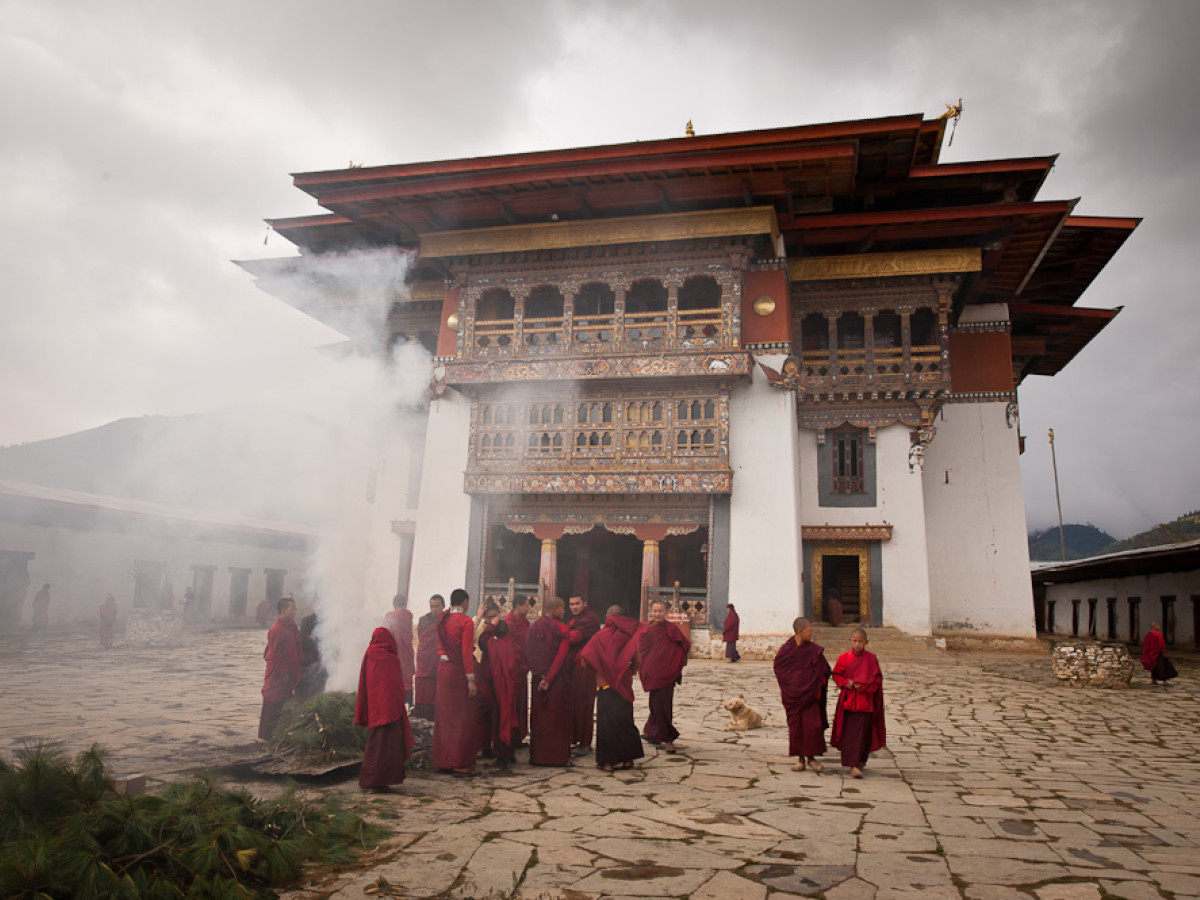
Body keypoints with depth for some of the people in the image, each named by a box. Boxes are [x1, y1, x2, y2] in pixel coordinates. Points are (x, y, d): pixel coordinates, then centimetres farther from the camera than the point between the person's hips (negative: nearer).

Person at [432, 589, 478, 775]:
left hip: (443, 668, 7)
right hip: (459, 671, -7)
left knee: (444, 715, 14)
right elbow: (467, 652, -16)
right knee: (462, 716, 1)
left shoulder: (442, 619, 6)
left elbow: (440, 644, 12)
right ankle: (459, 763, 3)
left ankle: (442, 760, 22)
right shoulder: (466, 622, -13)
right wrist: (471, 679, -14)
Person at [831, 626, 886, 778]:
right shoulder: (844, 657, 1)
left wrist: (863, 686, -13)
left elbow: (877, 678, 1)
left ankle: (860, 761, 17)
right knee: (849, 733, 0)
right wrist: (845, 682, -11)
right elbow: (836, 674, 8)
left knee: (862, 733, -1)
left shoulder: (871, 658, -1)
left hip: (865, 701, -1)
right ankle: (853, 765, 5)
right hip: (848, 700, 1)